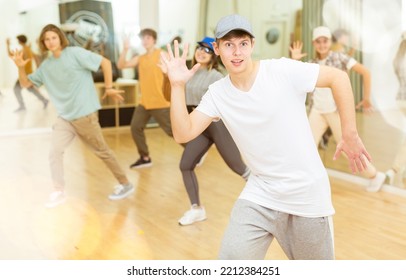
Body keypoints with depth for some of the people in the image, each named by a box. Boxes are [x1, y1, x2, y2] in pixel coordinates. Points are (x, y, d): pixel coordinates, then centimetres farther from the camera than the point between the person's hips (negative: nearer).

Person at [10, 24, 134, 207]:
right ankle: (59, 192, 11)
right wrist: (20, 67, -6)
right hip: (64, 118, 6)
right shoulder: (46, 65, 9)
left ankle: (125, 184, 18)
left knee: (102, 151, 4)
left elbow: (105, 62, -11)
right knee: (54, 152, -4)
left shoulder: (75, 53, -10)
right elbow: (26, 83, 12)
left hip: (84, 115, -5)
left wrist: (109, 88, -9)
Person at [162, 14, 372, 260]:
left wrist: (350, 135, -11)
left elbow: (338, 77, -9)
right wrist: (178, 85, -19)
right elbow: (183, 134, -9)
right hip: (260, 195, 2)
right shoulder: (217, 93, -4)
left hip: (307, 193, -2)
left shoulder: (283, 71, -16)